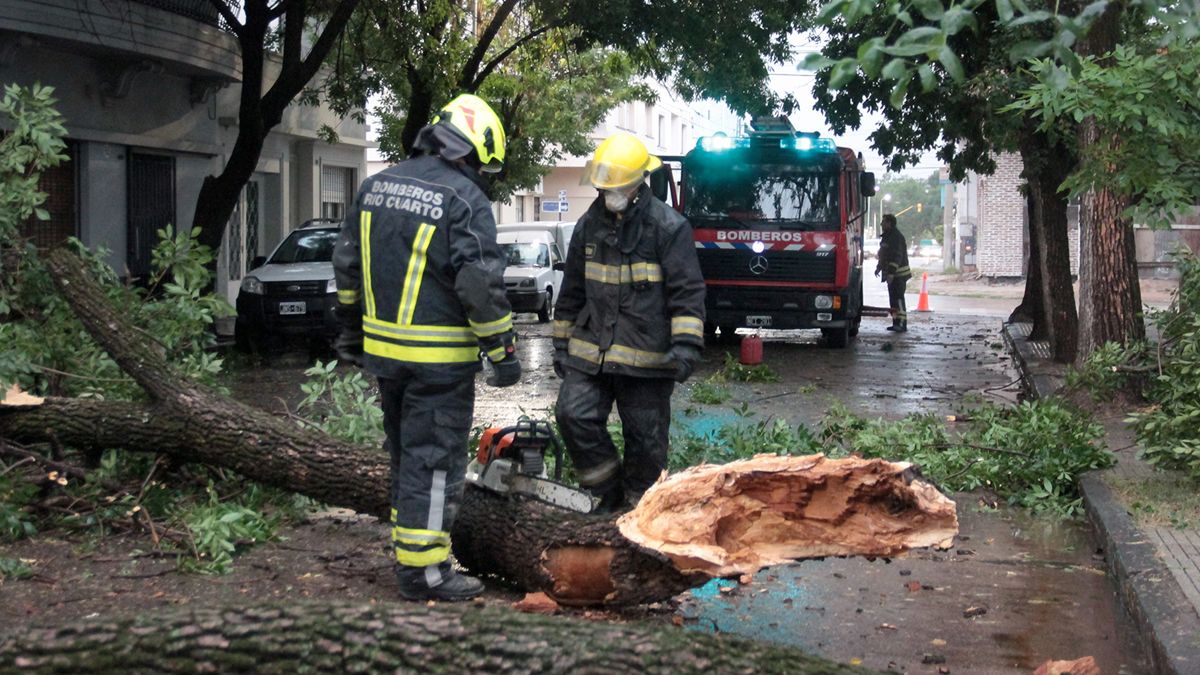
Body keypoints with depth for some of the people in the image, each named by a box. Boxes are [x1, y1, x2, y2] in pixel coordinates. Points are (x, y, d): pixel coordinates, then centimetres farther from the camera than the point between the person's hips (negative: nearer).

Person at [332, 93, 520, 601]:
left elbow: (347, 262, 15)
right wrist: (502, 351, -11)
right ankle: (423, 569, 3)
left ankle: (408, 540, 30)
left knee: (405, 451, 20)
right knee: (434, 458, 0)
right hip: (438, 357, -7)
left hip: (382, 347, 7)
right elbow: (480, 283, -18)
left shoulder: (376, 186, 9)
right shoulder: (465, 199, -14)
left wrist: (350, 328, 23)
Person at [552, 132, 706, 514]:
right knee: (574, 414, -11)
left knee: (646, 439, 4)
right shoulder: (589, 225, 9)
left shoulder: (668, 227, -7)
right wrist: (562, 343, 18)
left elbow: (687, 292, -10)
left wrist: (686, 344, -20)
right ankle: (610, 493, 7)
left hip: (647, 358, -4)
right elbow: (572, 291, 17)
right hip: (590, 351, 4)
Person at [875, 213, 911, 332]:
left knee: (898, 298, -13)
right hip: (891, 274, 10)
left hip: (898, 274, -10)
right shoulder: (887, 236, 16)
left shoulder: (896, 237, -16)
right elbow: (883, 254, 28)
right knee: (893, 299, 11)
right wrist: (879, 267, 28)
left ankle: (902, 323, -14)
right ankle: (896, 322, 15)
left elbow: (897, 256, -22)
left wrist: (891, 273, -26)